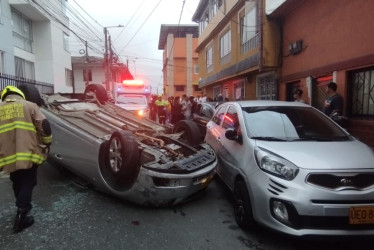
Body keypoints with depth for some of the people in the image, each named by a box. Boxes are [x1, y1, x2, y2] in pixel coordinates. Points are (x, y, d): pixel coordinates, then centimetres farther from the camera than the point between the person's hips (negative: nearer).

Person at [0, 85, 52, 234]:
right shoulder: (29, 105, 3)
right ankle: (20, 217, 2)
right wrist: (47, 143, 7)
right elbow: (44, 125, -7)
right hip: (28, 154, -3)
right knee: (27, 183, 6)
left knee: (17, 184, 21)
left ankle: (22, 208, 39)